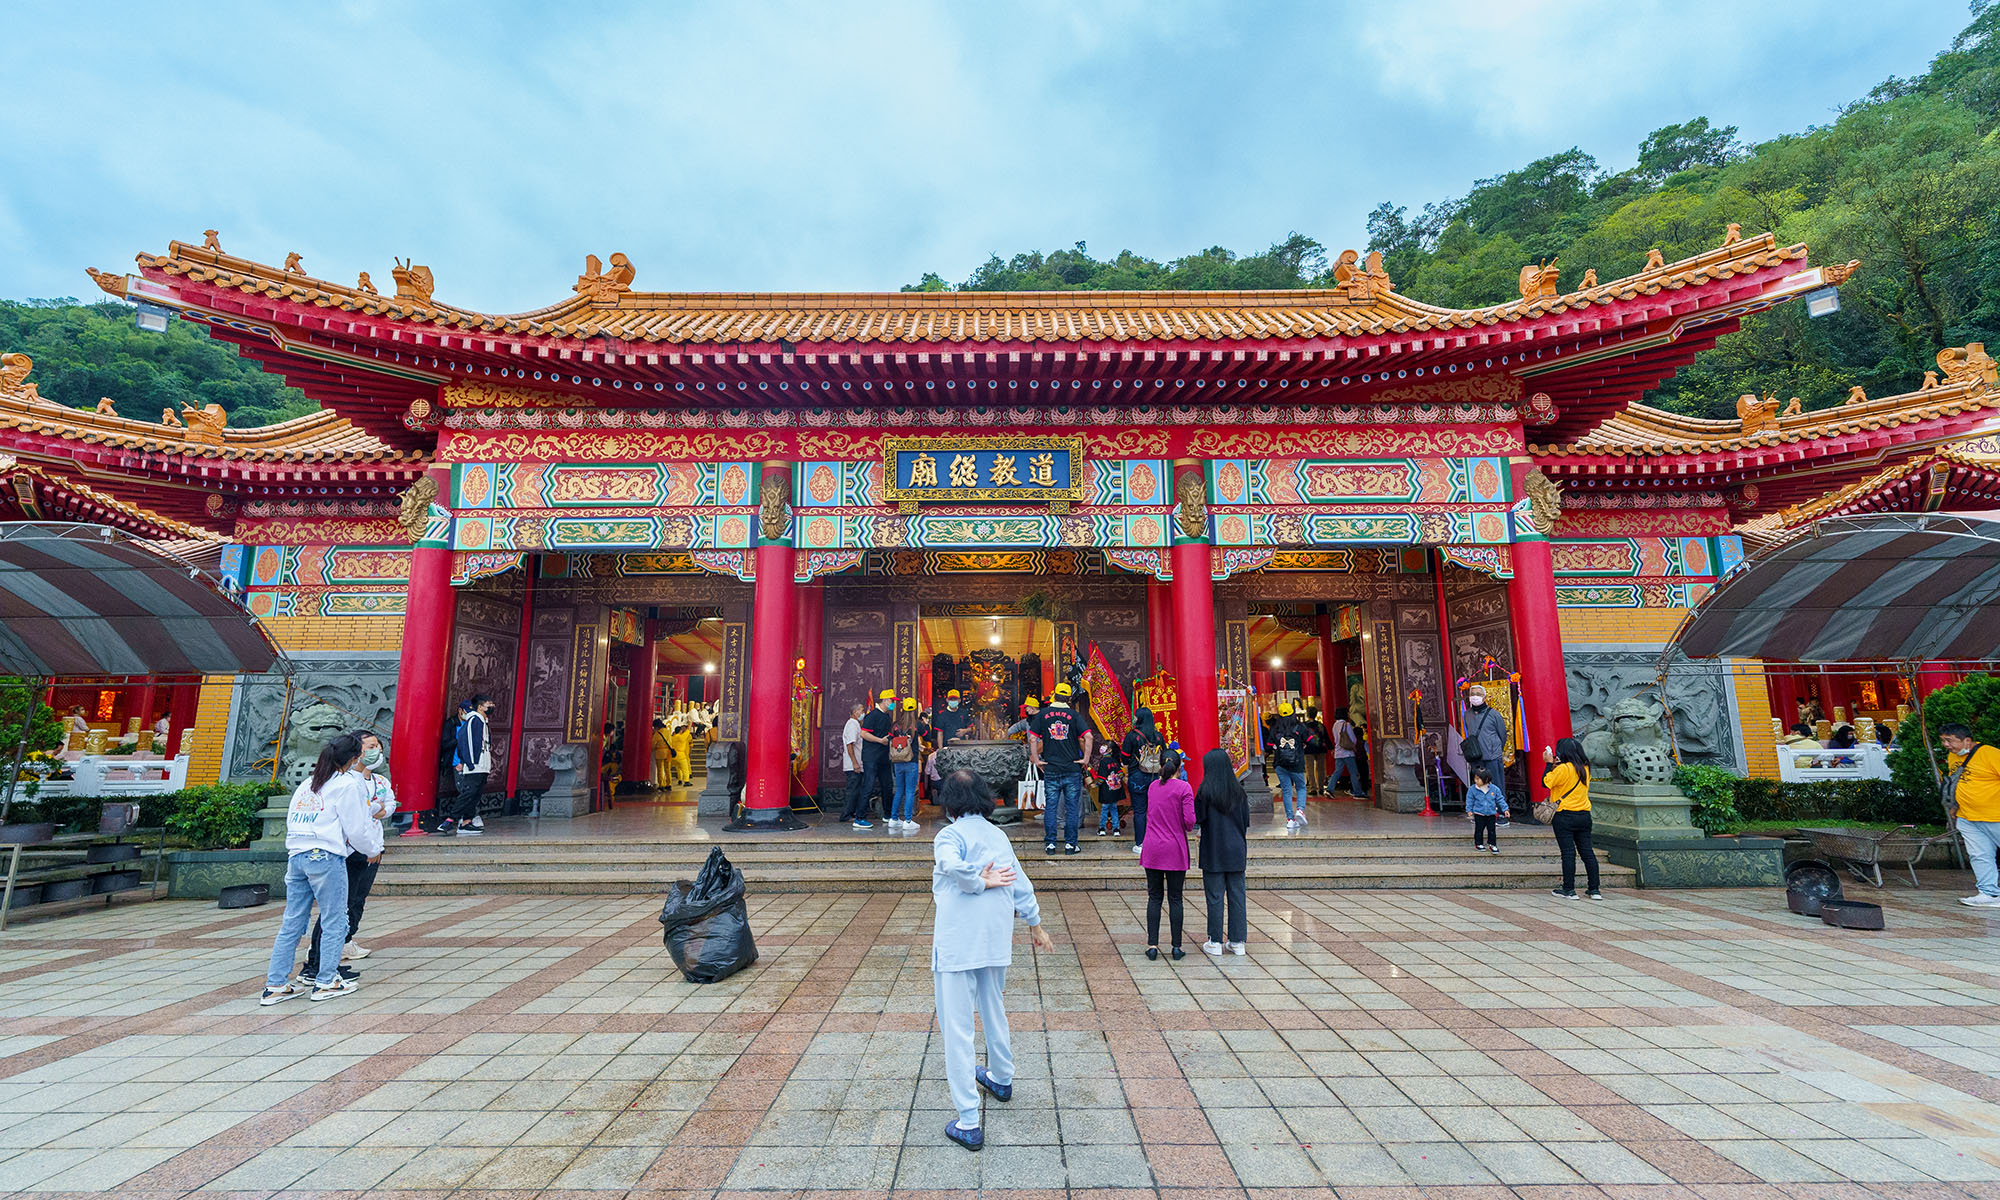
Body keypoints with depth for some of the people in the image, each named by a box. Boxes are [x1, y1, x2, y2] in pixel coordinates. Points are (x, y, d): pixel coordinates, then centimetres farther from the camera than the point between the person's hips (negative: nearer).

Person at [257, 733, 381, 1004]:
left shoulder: (307, 783, 16)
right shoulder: (348, 783, -6)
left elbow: (291, 820, 19)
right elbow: (356, 828, -5)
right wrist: (373, 850, 10)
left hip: (295, 856, 7)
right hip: (326, 857, -7)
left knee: (291, 923, 13)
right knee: (334, 921, 3)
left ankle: (275, 985, 16)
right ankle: (326, 982, 8)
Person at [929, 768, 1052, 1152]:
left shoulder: (950, 835, -13)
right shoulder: (999, 836, 6)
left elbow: (953, 865, -36)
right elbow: (1020, 883, 14)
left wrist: (980, 882, -17)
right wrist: (1035, 924, 26)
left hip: (957, 945, -7)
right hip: (996, 941, 7)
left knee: (957, 1029, 2)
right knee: (994, 1012, 27)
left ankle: (968, 1123, 5)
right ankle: (1001, 1079, 48)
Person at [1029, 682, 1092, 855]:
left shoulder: (1043, 714, 2)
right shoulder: (1073, 715, -1)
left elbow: (1033, 738, -2)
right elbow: (1088, 736, -10)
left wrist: (1036, 760, 3)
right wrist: (1086, 758, -3)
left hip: (1051, 769, 1)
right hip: (1072, 769, -1)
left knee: (1051, 807, 7)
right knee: (1072, 808, 6)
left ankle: (1050, 844, 7)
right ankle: (1070, 844, 8)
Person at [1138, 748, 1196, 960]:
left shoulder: (1153, 786, 6)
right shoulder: (1184, 787, -7)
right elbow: (1189, 820, -13)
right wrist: (1189, 829, 7)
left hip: (1152, 849, 3)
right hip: (1175, 850, -3)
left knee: (1154, 897, 9)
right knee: (1175, 898, 6)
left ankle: (1152, 945, 7)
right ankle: (1177, 947, 12)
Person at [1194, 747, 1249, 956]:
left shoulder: (1205, 791, -13)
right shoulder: (1239, 791, 0)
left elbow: (1197, 819, -10)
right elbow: (1246, 821, 6)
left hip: (1213, 852, -4)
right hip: (1236, 852, 4)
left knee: (1215, 897, 4)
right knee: (1237, 896, 10)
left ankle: (1215, 942, 10)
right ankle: (1238, 942, 16)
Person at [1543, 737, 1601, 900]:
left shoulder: (1563, 769, -15)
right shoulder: (1585, 769, 7)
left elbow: (1546, 782, -10)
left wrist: (1550, 763, -2)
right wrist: (1556, 765, 14)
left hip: (1565, 816, -6)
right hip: (1584, 815, 6)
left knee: (1568, 853, -3)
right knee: (1587, 851, 10)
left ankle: (1569, 890, 1)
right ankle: (1594, 890, 13)